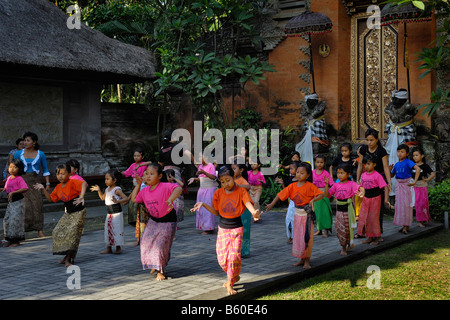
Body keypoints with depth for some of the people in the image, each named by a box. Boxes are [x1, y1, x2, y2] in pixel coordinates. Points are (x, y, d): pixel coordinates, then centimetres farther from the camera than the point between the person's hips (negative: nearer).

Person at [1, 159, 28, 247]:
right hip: (10, 202, 8)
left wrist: (13, 192, -27)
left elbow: (25, 188, -26)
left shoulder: (19, 179, -14)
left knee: (15, 220, -10)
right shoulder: (9, 178, 10)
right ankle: (10, 240, 18)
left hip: (18, 202, -8)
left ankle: (16, 241, -1)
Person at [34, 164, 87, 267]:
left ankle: (68, 258, -10)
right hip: (68, 213, 8)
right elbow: (51, 198, 17)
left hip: (78, 212, -8)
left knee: (72, 232, -17)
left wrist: (81, 197, -53)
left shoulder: (73, 182, -19)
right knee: (58, 232, 4)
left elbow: (84, 184, -39)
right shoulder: (58, 187, 7)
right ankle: (68, 255, 16)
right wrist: (43, 189, 6)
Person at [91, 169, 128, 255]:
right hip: (109, 214, 8)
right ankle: (108, 248, 18)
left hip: (117, 213, -8)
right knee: (108, 230, 10)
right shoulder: (107, 189, 10)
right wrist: (99, 190, 14)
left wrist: (117, 201, -37)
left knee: (117, 229, -3)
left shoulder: (117, 190, -14)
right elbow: (103, 197, 28)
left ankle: (118, 247, 9)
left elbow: (126, 198, -22)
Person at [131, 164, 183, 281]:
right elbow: (134, 199, 12)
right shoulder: (145, 190, -3)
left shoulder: (165, 187, -25)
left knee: (160, 245, -10)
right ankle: (155, 265, 29)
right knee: (146, 243, 3)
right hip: (153, 221, 7)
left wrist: (170, 199, -59)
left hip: (167, 222, -6)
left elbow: (178, 189, -42)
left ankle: (161, 271, 12)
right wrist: (138, 184, 2)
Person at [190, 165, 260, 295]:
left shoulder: (241, 191, -8)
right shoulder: (219, 193, 1)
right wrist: (203, 204, -7)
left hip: (236, 228, -3)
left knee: (234, 256, -12)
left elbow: (249, 204, -23)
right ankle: (234, 276, 29)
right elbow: (216, 212, 6)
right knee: (222, 258, 2)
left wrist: (254, 212, -46)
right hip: (223, 228, 3)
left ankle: (229, 284, 4)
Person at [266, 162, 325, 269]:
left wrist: (313, 200, -31)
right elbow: (280, 194, -1)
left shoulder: (310, 186, -12)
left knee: (307, 237, -2)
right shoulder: (292, 186, -1)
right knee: (297, 237, 10)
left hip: (307, 214, -5)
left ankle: (307, 261, 9)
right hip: (297, 214, 5)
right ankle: (302, 259, 24)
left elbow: (322, 194, -14)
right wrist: (272, 204, -9)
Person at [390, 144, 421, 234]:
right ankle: (404, 225, 16)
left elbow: (418, 168, -26)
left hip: (406, 184, -7)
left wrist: (415, 181, -28)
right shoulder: (397, 164, 8)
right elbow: (392, 175, 18)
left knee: (406, 205, -7)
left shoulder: (408, 162, -12)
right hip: (398, 185, 7)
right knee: (399, 205, 7)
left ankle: (407, 225, -1)